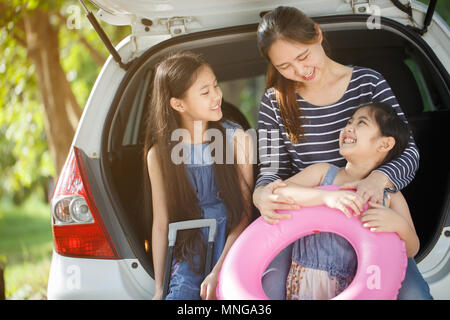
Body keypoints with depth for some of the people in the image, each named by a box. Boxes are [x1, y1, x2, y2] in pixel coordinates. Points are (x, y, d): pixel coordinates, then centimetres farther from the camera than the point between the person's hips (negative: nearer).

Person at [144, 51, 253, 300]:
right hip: (189, 254, 1)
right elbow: (160, 223, 6)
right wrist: (159, 289, 3)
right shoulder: (160, 153, 0)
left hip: (230, 250, 0)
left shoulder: (236, 137, -3)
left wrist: (218, 274, -13)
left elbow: (244, 213, -3)